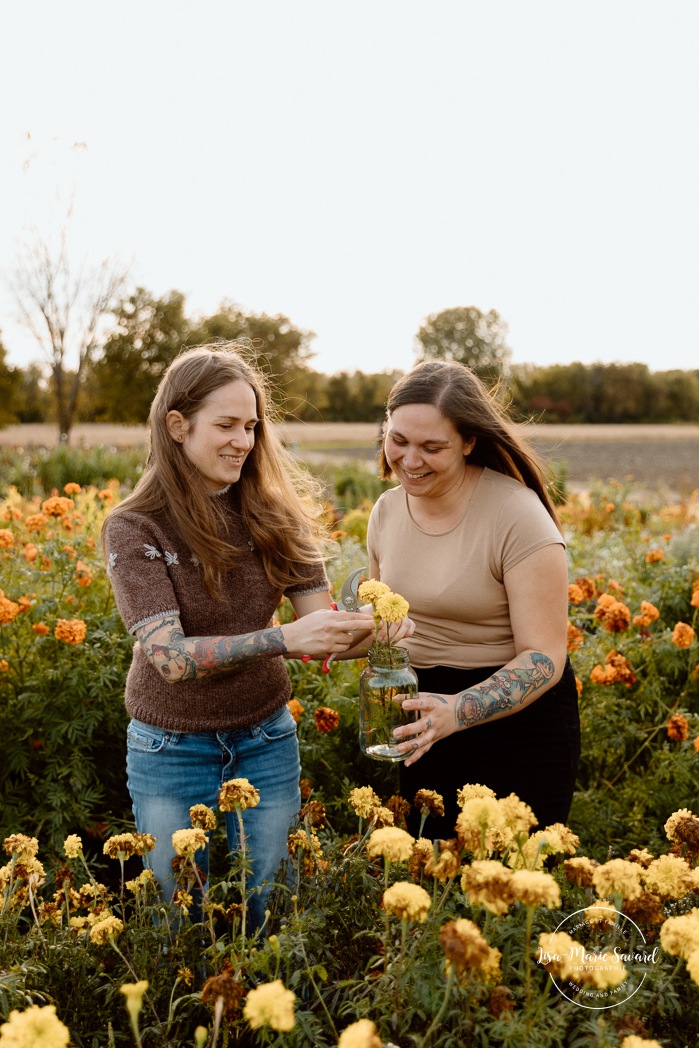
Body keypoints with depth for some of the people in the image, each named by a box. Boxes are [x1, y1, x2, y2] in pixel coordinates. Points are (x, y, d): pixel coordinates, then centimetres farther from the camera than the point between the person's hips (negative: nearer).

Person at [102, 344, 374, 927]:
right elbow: (170, 656, -25)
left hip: (266, 743, 2)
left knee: (267, 911, 13)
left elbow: (320, 621, -7)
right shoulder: (134, 529, -14)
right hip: (172, 753, -2)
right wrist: (283, 638, -37)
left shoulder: (274, 512, -4)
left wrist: (366, 631, -30)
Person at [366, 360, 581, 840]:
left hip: (518, 721, -5)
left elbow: (544, 658, -21)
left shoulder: (517, 515, -19)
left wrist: (458, 710, -34)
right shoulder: (387, 511, 0)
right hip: (426, 715, 6)